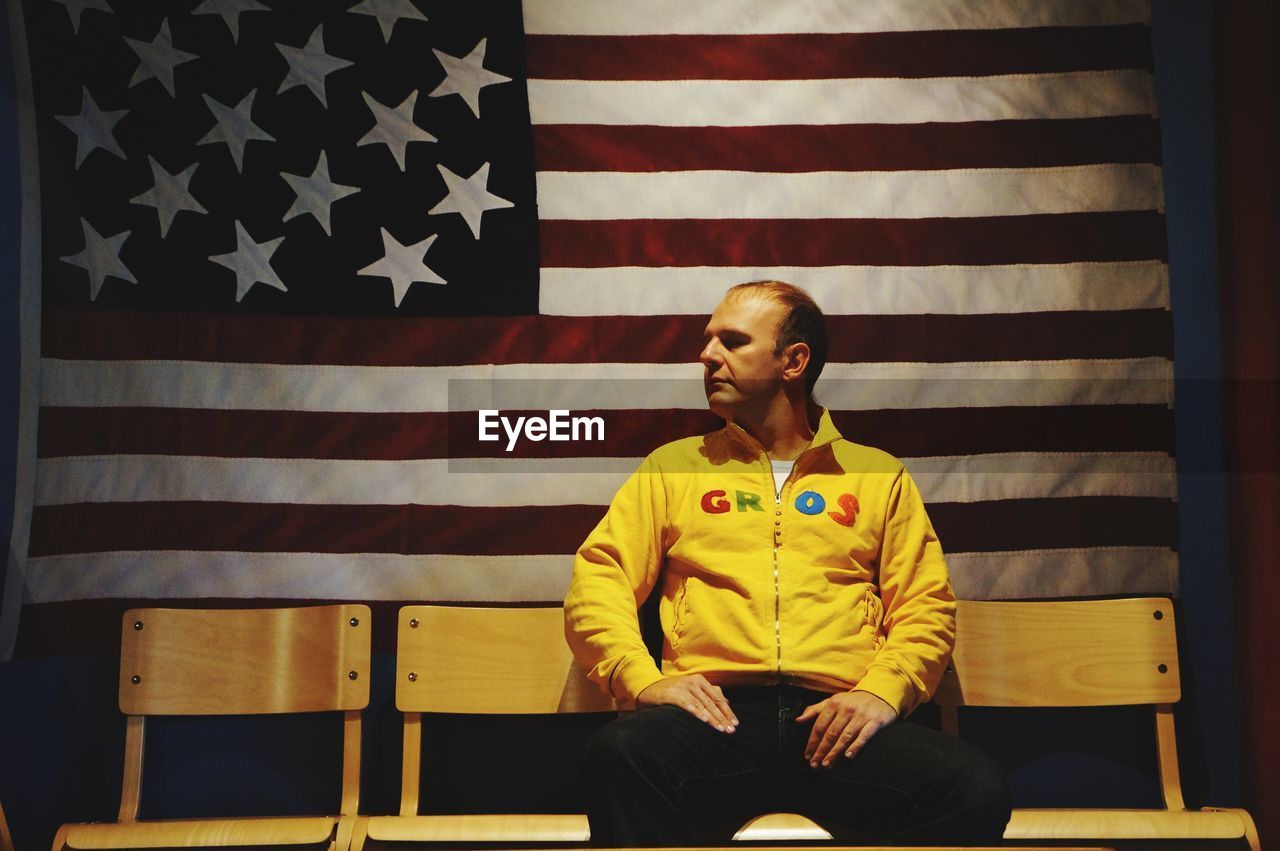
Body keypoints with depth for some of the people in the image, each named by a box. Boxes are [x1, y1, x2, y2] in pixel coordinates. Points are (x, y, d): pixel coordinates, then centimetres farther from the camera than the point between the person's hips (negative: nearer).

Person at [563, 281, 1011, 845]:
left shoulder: (878, 475, 21)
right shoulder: (674, 466, 20)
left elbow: (925, 606, 14)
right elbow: (599, 575, 10)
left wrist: (882, 691, -6)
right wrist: (642, 678, -8)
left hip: (836, 720, 1)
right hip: (714, 715, -1)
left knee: (976, 790, -29)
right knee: (618, 758, -36)